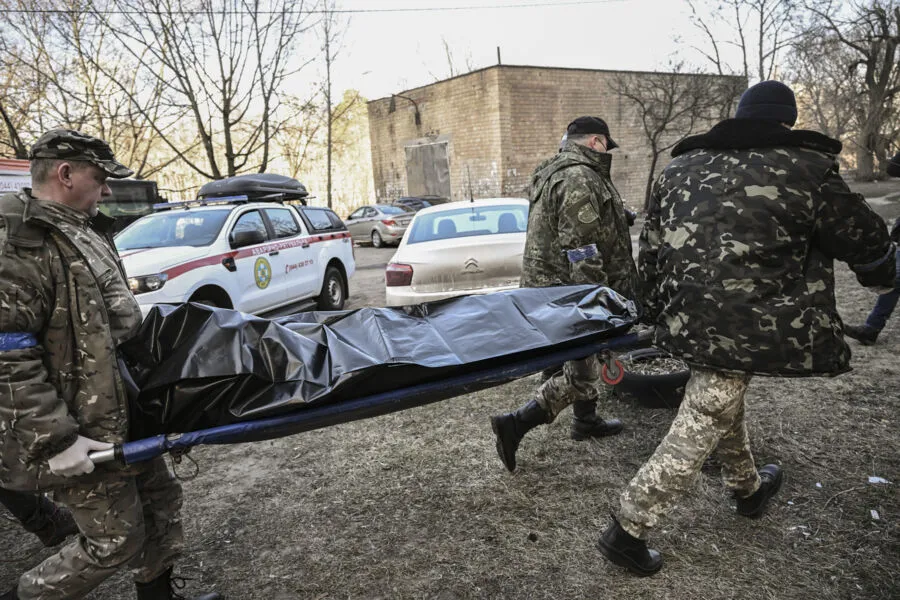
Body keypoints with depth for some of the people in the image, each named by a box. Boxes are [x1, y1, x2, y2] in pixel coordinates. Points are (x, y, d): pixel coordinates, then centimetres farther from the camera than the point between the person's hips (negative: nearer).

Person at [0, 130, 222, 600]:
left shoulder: (85, 230, 10)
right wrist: (56, 441, -23)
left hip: (120, 414, 9)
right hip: (81, 433, -9)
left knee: (159, 497, 19)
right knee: (116, 540, 3)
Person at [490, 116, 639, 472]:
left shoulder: (553, 173, 17)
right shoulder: (580, 178, -18)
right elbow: (582, 249, -24)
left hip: (544, 285, 11)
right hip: (567, 291, -11)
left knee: (583, 360, 23)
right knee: (580, 374, -5)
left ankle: (586, 421, 39)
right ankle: (514, 425, -9)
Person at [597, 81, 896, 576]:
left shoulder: (680, 167, 8)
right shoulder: (806, 169, -7)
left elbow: (650, 248, 12)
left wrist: (657, 310, 23)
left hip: (686, 318, 7)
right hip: (743, 328, -7)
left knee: (725, 406, 28)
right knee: (700, 429, 2)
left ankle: (747, 488, 52)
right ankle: (628, 530, 8)